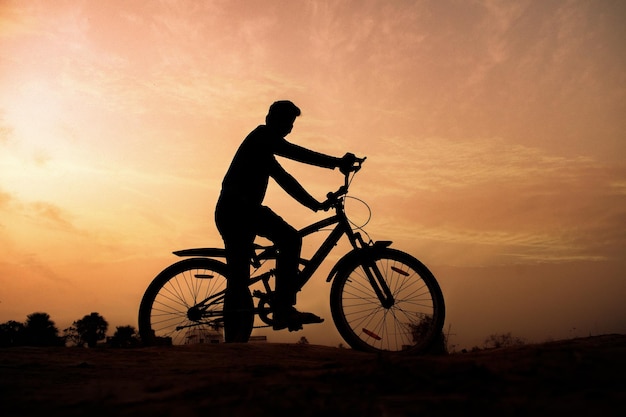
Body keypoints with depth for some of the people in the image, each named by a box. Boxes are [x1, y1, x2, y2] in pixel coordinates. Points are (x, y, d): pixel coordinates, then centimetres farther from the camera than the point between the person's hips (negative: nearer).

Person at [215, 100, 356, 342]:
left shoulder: (262, 149, 31)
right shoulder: (262, 135, 2)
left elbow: (284, 179, 28)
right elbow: (295, 153, -13)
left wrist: (315, 204, 23)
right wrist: (337, 162, -18)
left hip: (228, 213, 10)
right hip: (239, 207, -10)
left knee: (238, 280, 6)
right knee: (290, 239, -23)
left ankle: (234, 343, 7)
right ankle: (283, 309, -26)